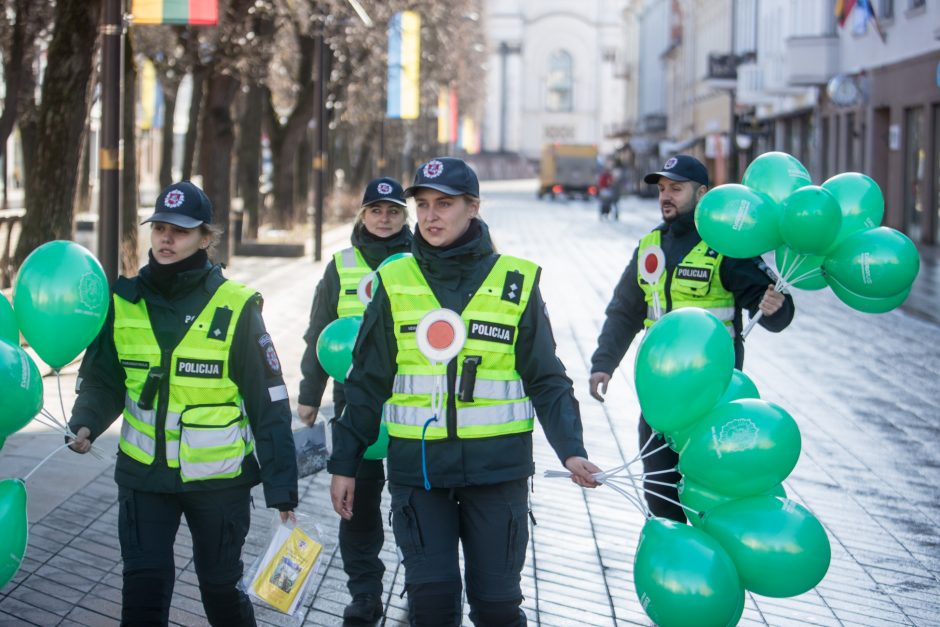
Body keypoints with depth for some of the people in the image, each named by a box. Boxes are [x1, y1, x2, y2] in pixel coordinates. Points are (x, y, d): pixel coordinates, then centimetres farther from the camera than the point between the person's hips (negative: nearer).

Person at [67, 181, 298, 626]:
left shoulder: (235, 308, -11)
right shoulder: (124, 301, -2)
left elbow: (269, 404, -9)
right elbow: (103, 381, 4)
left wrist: (281, 485, -12)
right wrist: (87, 423, -18)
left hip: (219, 478, -2)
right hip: (144, 473, 2)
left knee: (220, 585, 12)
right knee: (143, 589, -1)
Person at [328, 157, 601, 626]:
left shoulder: (516, 282, 0)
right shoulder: (395, 282, 4)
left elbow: (546, 381, 3)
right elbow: (367, 383, 9)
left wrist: (570, 450, -10)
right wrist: (344, 463, 9)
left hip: (497, 467, 0)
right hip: (418, 466, 1)